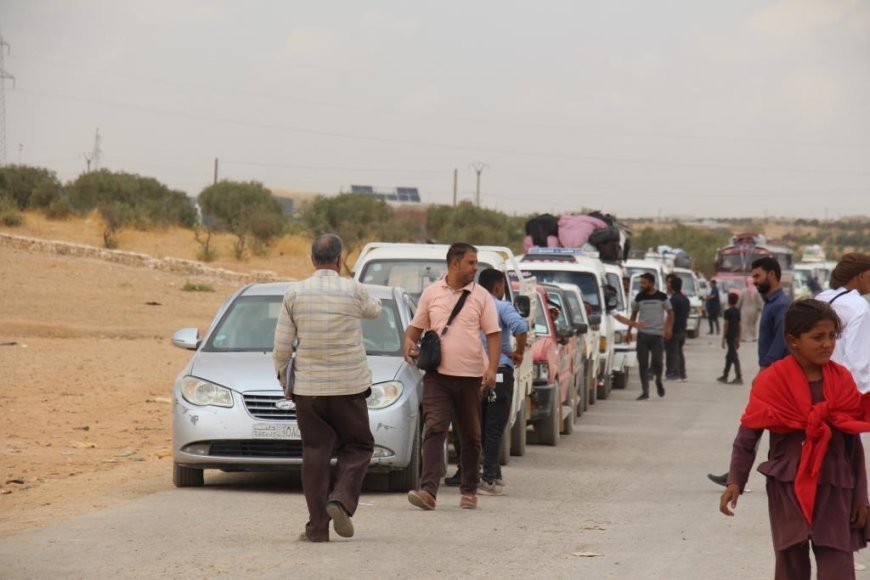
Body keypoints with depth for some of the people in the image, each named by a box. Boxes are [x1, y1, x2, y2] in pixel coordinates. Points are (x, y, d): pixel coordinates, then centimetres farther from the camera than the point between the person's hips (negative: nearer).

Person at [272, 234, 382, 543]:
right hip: (349, 385, -1)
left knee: (315, 453, 6)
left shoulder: (295, 292, -3)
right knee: (357, 446, 13)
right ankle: (342, 500, -10)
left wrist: (282, 375, 15)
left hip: (308, 387, 1)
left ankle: (318, 526, 3)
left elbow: (282, 345, -1)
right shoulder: (354, 291, -6)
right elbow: (373, 311, 17)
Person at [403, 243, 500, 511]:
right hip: (438, 375, -1)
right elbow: (417, 325, 16)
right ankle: (428, 491, -23)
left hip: (471, 376, 1)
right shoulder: (431, 293, 7)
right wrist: (409, 341, -7)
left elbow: (493, 335, 2)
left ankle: (469, 491, 21)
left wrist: (492, 368, -12)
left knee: (471, 436, 9)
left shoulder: (481, 296, 4)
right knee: (434, 431, -13)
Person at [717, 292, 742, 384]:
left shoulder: (728, 312, -11)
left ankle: (739, 377, -13)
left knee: (734, 357, -9)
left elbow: (726, 325, -13)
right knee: (729, 356, 16)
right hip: (735, 336, 8)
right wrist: (738, 339, 18)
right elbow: (739, 325, 13)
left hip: (730, 336, -8)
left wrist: (723, 338, -9)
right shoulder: (737, 311, 10)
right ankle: (725, 376, 24)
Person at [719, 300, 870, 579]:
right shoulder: (773, 381, -7)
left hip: (835, 491, 2)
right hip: (788, 488, -1)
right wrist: (735, 482, -14)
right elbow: (747, 436, -4)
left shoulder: (843, 381, 1)